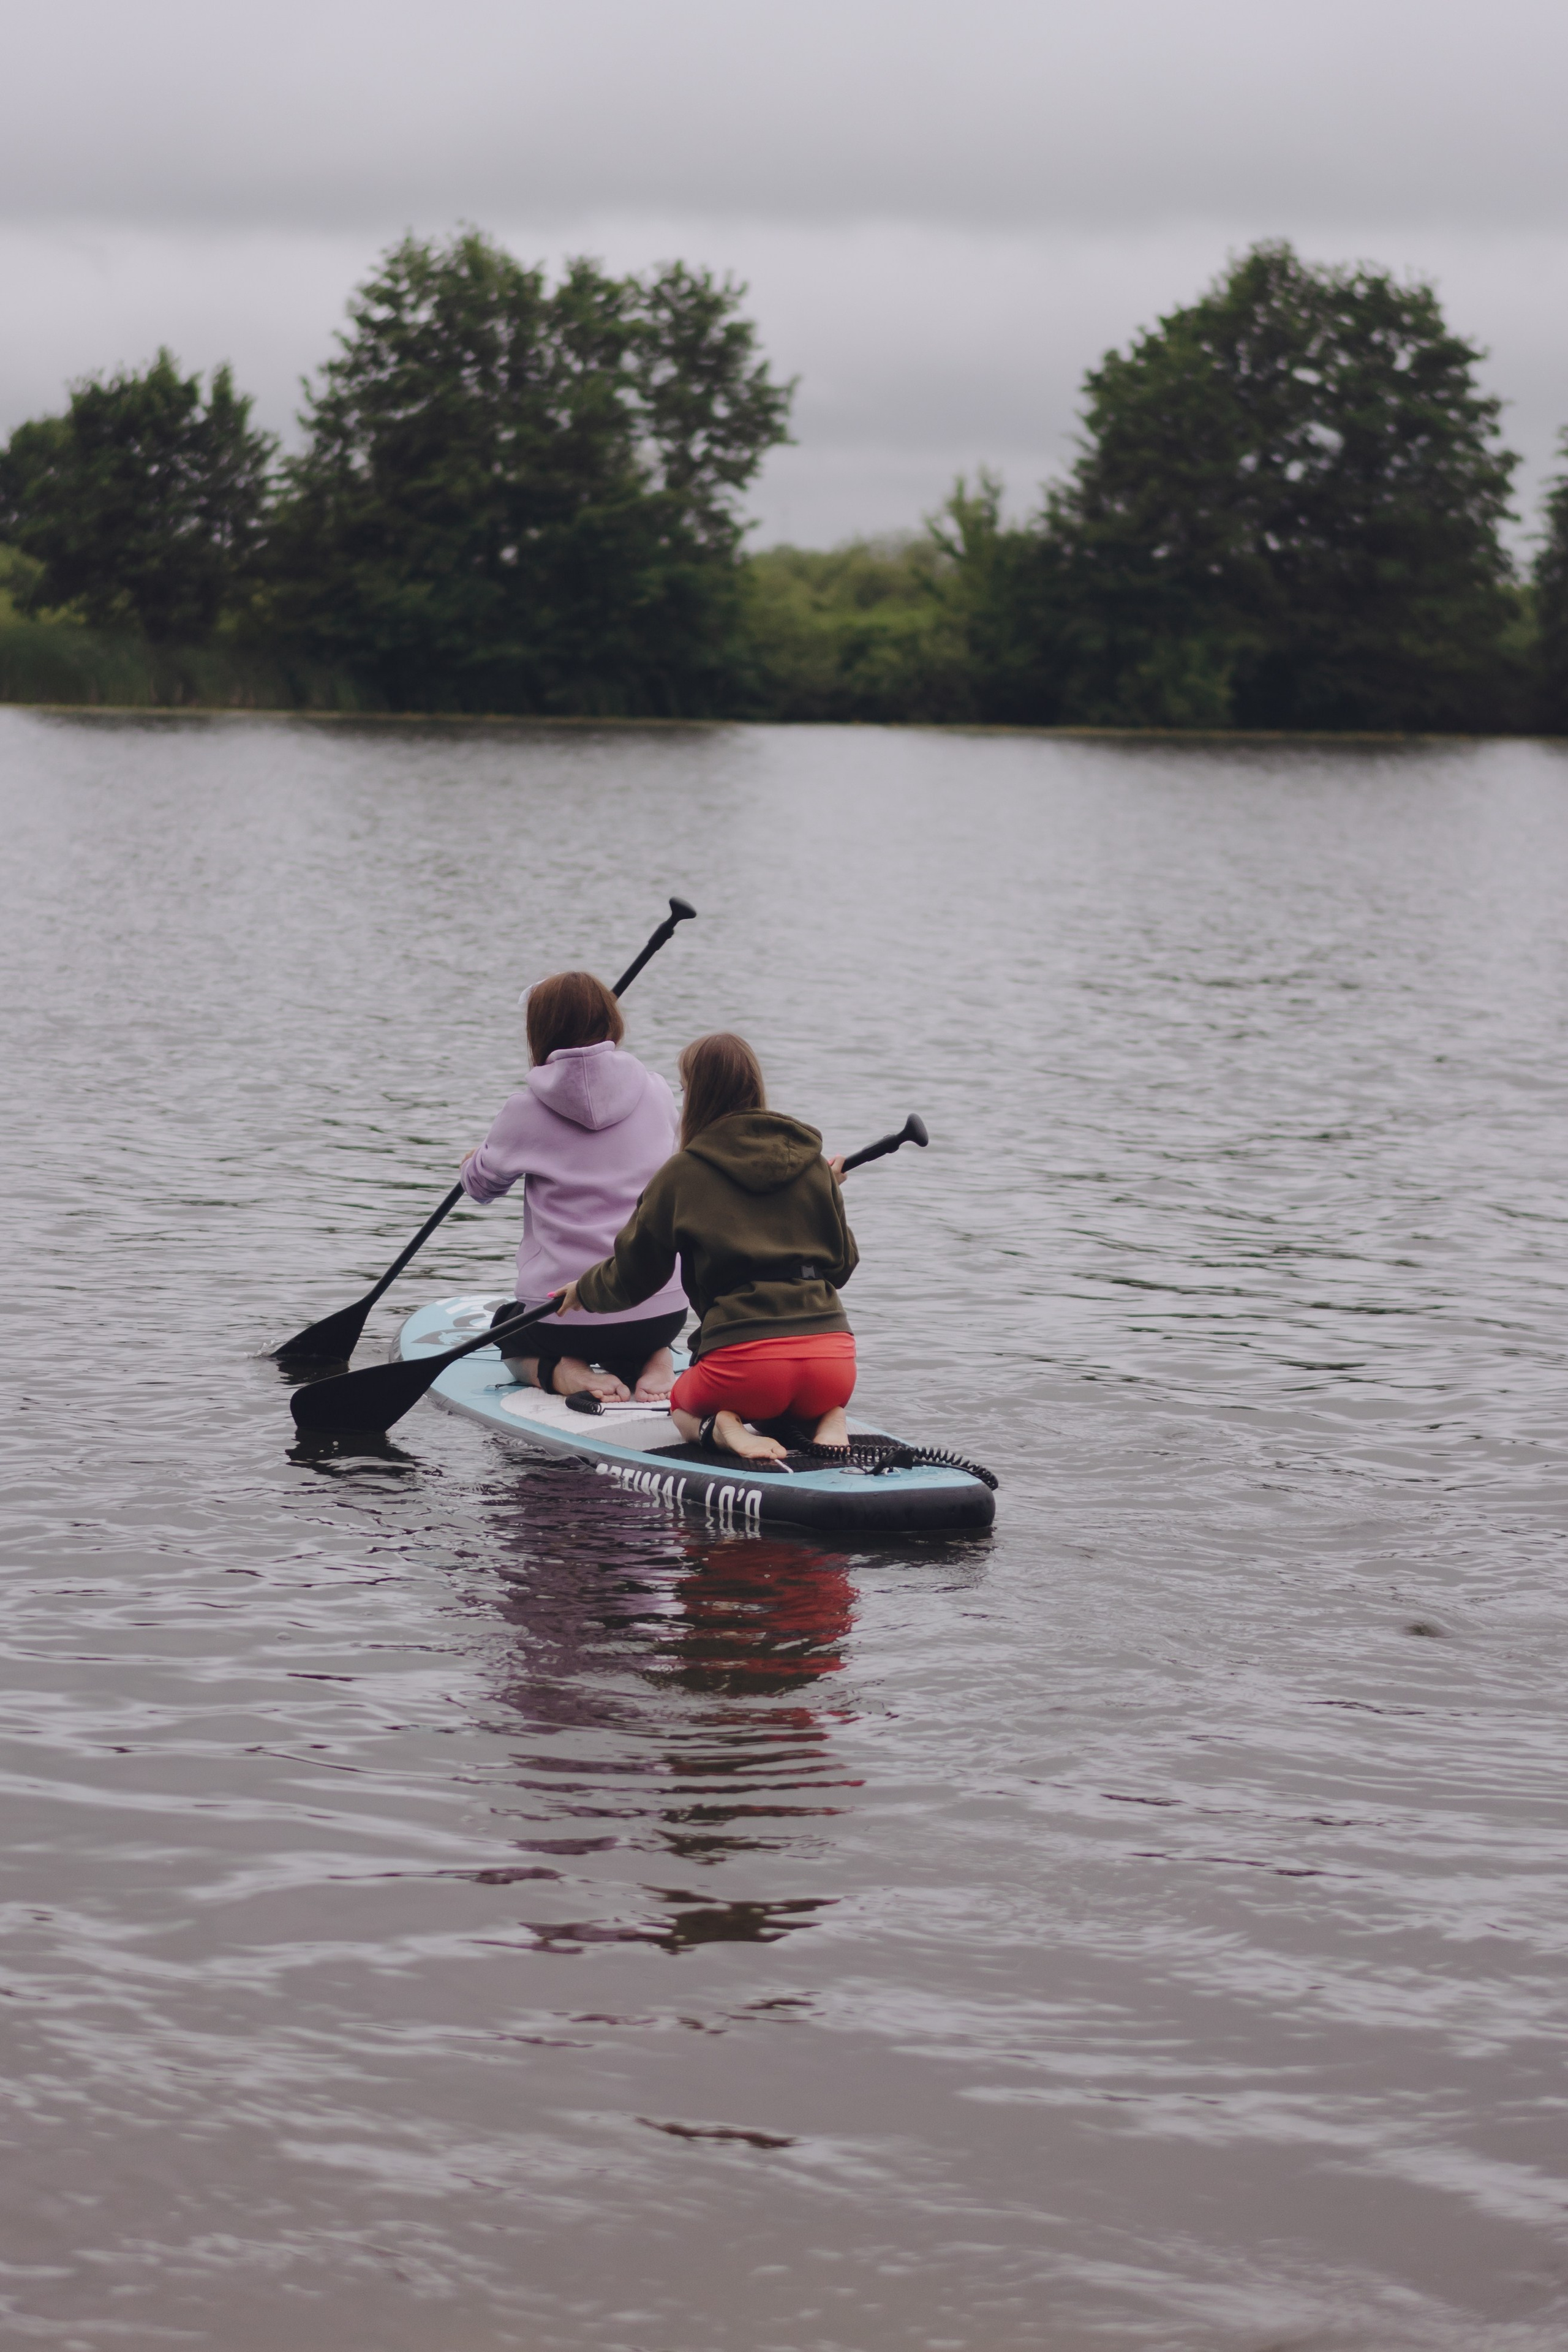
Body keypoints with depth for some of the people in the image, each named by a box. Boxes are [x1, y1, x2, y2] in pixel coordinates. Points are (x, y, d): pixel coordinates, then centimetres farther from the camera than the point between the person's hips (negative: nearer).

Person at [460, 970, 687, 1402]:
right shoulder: (655, 1092, 0)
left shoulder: (525, 1112, -7)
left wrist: (473, 1159, 35)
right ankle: (650, 1363, 3)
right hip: (661, 1312, 3)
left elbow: (481, 1184, 12)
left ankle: (559, 1370, 0)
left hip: (561, 1314, -2)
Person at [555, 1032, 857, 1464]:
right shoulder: (812, 1162, 11)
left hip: (744, 1356, -3)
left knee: (684, 1408, 30)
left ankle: (721, 1426, -5)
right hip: (833, 1356, 3)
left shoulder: (683, 1173, 2)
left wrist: (584, 1289, 34)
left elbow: (630, 1279, 12)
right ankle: (827, 1420, 3)